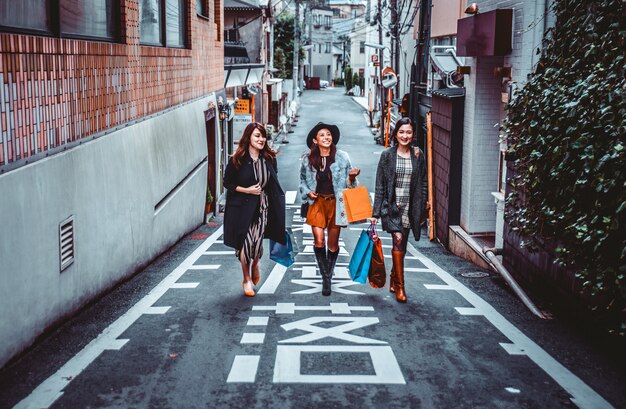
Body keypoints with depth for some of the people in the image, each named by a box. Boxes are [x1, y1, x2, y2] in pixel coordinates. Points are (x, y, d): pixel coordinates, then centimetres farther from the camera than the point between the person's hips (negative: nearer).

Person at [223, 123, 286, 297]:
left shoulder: (269, 158, 2)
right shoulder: (237, 160, -9)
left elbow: (273, 182, 12)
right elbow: (227, 182, -3)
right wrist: (247, 190, -12)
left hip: (262, 206, 2)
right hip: (242, 206, -2)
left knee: (257, 241, -2)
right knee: (246, 242, -2)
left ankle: (255, 265, 33)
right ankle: (247, 279, 16)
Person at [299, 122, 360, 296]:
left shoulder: (342, 157, -1)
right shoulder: (307, 158, 2)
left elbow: (348, 183, 6)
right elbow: (302, 180, 16)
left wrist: (352, 177, -16)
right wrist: (307, 192, -1)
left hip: (336, 203, 0)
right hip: (317, 203, 0)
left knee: (333, 244, 6)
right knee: (319, 241, -13)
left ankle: (329, 277, 27)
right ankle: (325, 277, 4)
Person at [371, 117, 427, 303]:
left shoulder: (418, 156, 4)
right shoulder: (387, 155, -3)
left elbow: (423, 183, 12)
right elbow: (380, 186, -2)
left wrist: (421, 205, 5)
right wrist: (375, 213, -4)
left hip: (410, 208, 3)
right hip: (391, 206, -3)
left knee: (402, 246, 11)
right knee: (398, 239, -19)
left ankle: (394, 280, 31)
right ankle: (400, 286, -12)